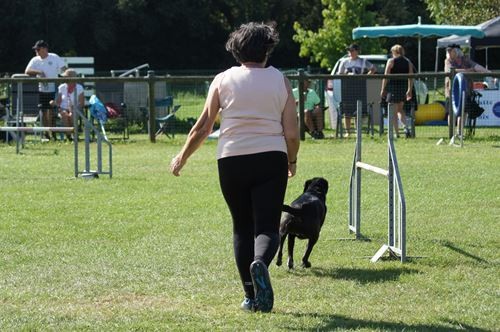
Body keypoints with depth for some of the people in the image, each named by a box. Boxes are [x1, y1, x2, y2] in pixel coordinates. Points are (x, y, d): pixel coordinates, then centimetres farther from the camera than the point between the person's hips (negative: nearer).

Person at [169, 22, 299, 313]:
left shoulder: (223, 80, 4)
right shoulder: (280, 80, 4)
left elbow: (203, 128, 3)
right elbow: (292, 132, -1)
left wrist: (182, 158, 16)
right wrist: (292, 162, 17)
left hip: (231, 161, 1)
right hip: (271, 159, -1)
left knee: (242, 227, 14)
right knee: (268, 227, -2)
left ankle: (252, 296, 14)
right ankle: (260, 262, -36)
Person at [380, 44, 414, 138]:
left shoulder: (391, 61, -4)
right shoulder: (408, 62, 8)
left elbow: (386, 76, -7)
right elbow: (410, 78, 6)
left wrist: (383, 89, -3)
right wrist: (409, 90, 11)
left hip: (393, 86, -4)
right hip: (404, 87, 4)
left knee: (394, 112, 4)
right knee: (400, 110, 18)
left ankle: (396, 133, 2)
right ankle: (405, 127, -5)